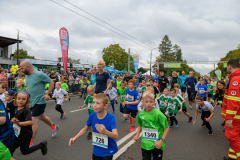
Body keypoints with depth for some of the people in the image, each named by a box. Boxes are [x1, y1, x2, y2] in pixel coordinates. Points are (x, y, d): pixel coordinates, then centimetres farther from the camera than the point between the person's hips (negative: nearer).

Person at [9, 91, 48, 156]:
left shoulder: (26, 110, -21)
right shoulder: (17, 109, 3)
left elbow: (30, 122, -32)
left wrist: (19, 123, -43)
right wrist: (13, 120, 1)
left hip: (25, 135, -7)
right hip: (17, 134, 7)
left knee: (24, 152, 10)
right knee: (10, 151, 6)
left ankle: (42, 145, 23)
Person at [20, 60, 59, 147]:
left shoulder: (39, 74, -17)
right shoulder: (27, 76, 7)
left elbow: (51, 82, -11)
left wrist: (48, 94, -15)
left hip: (39, 102, -8)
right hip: (31, 101, 8)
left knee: (34, 121, -4)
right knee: (42, 117, 22)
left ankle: (30, 142, 9)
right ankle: (54, 127, 45)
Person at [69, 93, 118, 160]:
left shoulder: (110, 118, -25)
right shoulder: (92, 116, -12)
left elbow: (116, 136, -35)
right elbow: (85, 129, 6)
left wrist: (105, 132, -54)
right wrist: (75, 138, -4)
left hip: (108, 151, -4)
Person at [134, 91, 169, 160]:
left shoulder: (158, 114, -20)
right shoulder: (141, 114, -5)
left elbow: (166, 128, -13)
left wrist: (161, 140, -20)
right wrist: (137, 135, 1)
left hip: (156, 145, -3)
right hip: (145, 144, 3)